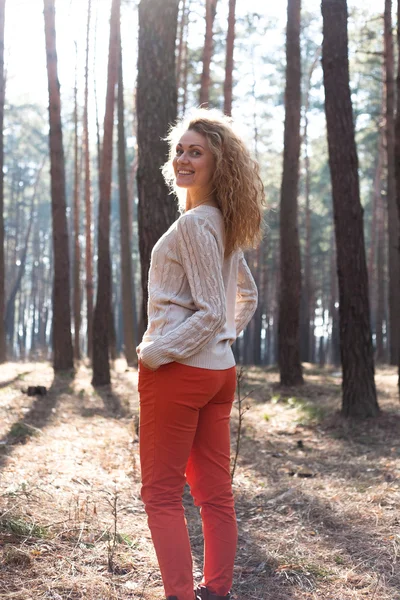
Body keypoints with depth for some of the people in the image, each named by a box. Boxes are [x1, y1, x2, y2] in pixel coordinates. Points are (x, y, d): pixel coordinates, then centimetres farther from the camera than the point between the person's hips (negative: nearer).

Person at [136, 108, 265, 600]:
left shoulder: (195, 224, -16)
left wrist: (154, 352, -15)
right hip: (219, 369, 9)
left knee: (161, 494, 0)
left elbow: (210, 312, -21)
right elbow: (246, 296, 22)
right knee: (215, 492, 13)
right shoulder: (226, 223, 11)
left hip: (178, 369, -9)